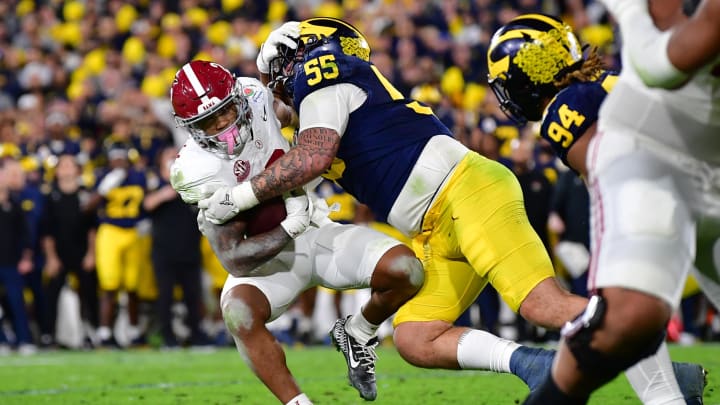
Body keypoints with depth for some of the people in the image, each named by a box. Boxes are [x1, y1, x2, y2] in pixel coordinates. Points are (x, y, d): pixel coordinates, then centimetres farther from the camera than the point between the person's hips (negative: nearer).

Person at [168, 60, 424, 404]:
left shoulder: (254, 97, -12)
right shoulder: (198, 172, -26)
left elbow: (289, 113, 18)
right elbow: (234, 260, -27)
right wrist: (292, 227, -32)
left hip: (316, 232, 5)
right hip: (266, 257, -5)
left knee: (405, 270, -19)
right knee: (238, 311, -38)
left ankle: (358, 334, 12)